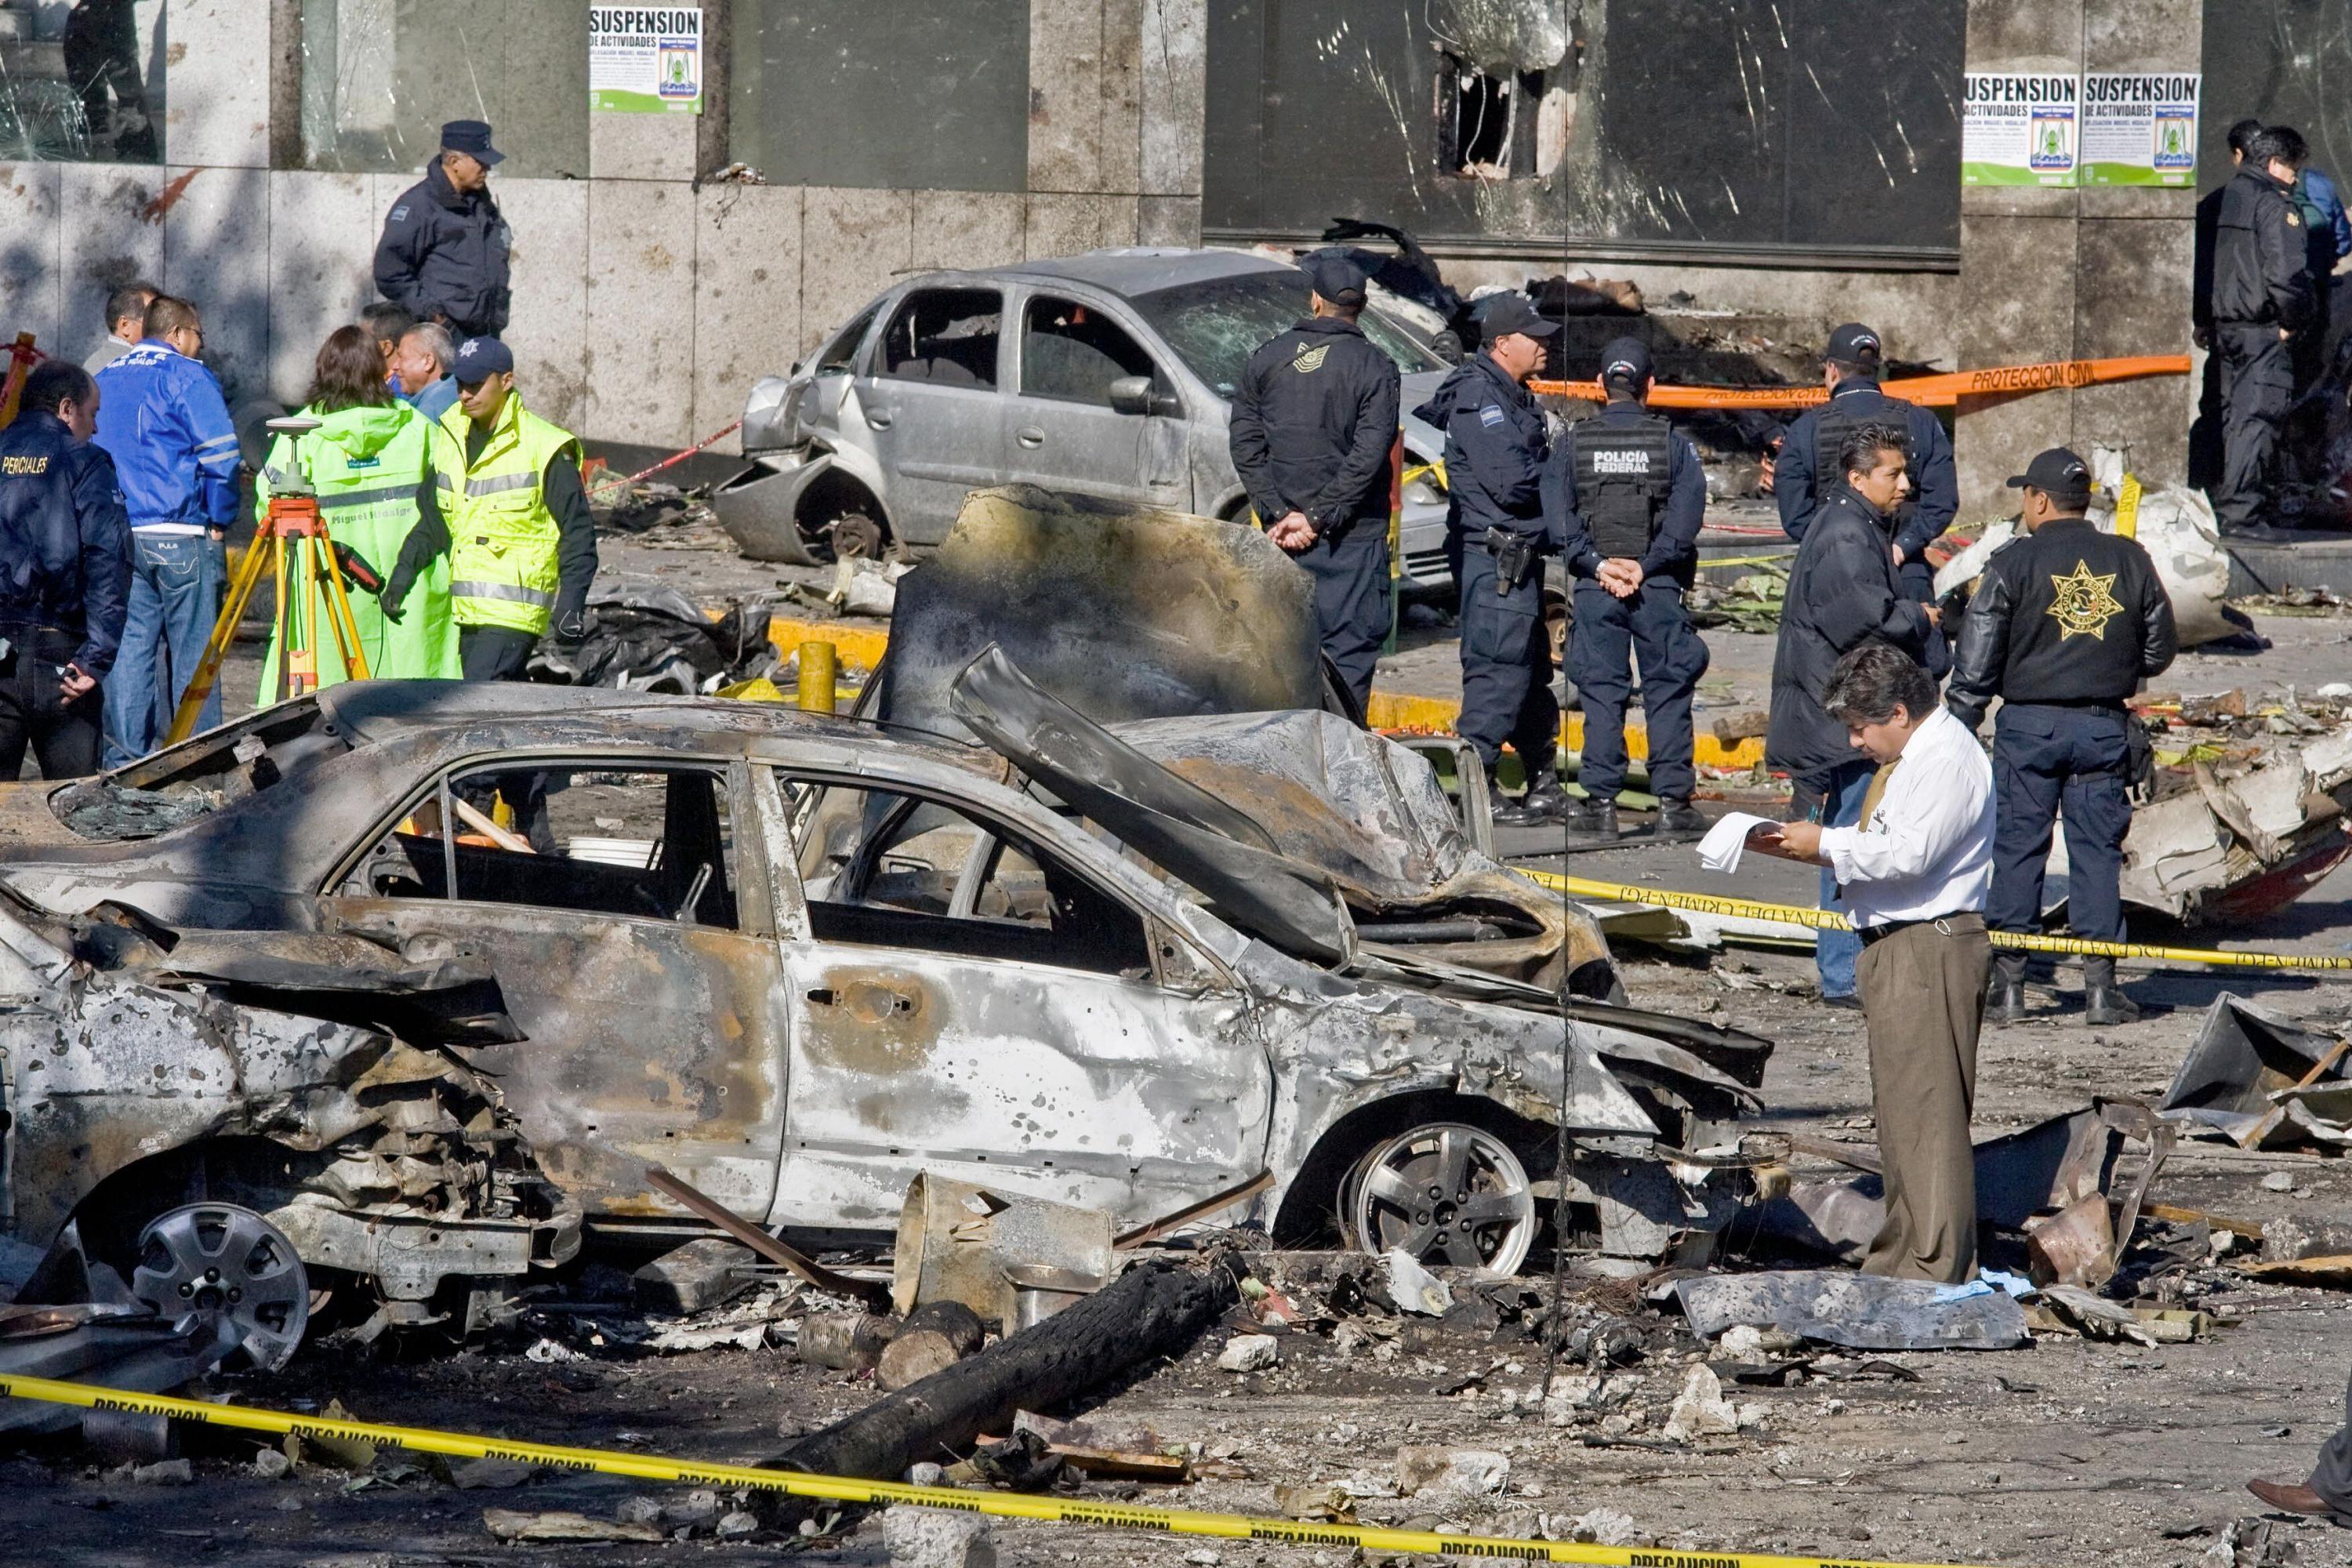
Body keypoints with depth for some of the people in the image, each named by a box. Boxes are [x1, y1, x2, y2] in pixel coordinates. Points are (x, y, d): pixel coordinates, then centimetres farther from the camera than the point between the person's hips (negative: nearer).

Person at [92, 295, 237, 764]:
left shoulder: (102, 382, 15)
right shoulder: (188, 378, -6)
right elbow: (220, 455, -13)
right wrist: (219, 520, -1)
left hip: (117, 536, 6)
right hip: (181, 537, -6)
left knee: (129, 646, 7)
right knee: (193, 651, 0)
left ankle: (123, 757, 5)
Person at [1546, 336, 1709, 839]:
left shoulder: (1572, 444, 4)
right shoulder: (1673, 444, 2)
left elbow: (1558, 513, -5)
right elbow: (1687, 512, -7)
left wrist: (1597, 564, -8)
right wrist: (1645, 566, -8)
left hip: (1595, 588, 1)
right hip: (1660, 589, -1)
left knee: (1601, 694, 3)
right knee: (1668, 690, 5)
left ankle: (1600, 802, 0)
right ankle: (1673, 801, 1)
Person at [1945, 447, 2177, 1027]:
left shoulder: (2014, 562, -7)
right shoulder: (2129, 561, 3)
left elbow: (1976, 664, -7)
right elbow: (2159, 652, 10)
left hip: (2030, 723, -2)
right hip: (2105, 726, 2)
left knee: (2017, 848, 4)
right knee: (2097, 849, 7)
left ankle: (2008, 984, 4)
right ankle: (2100, 986, 4)